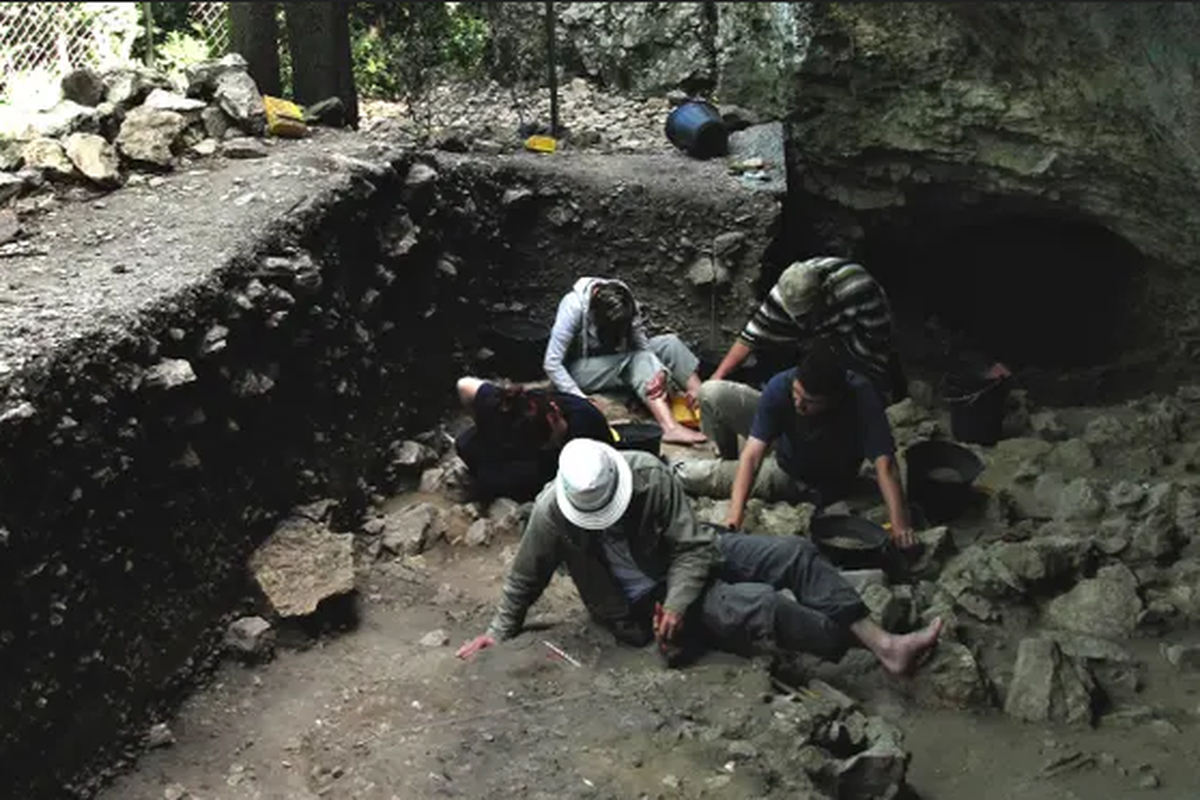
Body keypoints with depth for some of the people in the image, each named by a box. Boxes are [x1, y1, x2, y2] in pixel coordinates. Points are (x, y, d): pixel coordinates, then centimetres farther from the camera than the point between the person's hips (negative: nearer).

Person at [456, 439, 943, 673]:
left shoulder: (649, 474, -22)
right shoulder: (552, 512, -25)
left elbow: (692, 547, -17)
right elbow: (525, 578, -6)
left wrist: (677, 603, -29)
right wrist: (501, 632, 2)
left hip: (690, 560, 4)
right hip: (642, 607, -4)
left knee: (795, 552, -13)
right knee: (757, 605, -28)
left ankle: (884, 645, -13)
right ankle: (861, 650, -16)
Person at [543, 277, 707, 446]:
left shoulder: (625, 304, -14)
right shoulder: (574, 307, -28)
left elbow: (643, 345, -16)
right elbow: (552, 364, -28)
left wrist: (659, 372, -36)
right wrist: (581, 400, -35)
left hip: (614, 363, 6)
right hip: (581, 369, -6)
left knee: (669, 343, -16)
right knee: (640, 359, -31)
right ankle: (670, 428, -46)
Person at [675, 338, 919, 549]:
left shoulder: (861, 398, -39)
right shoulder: (781, 386, -32)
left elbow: (885, 464, -43)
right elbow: (752, 455, -35)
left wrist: (900, 526, -54)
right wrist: (734, 518, -43)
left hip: (811, 482, -3)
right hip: (782, 440, 3)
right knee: (711, 393, -18)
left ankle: (680, 470, 24)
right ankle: (727, 460, 13)